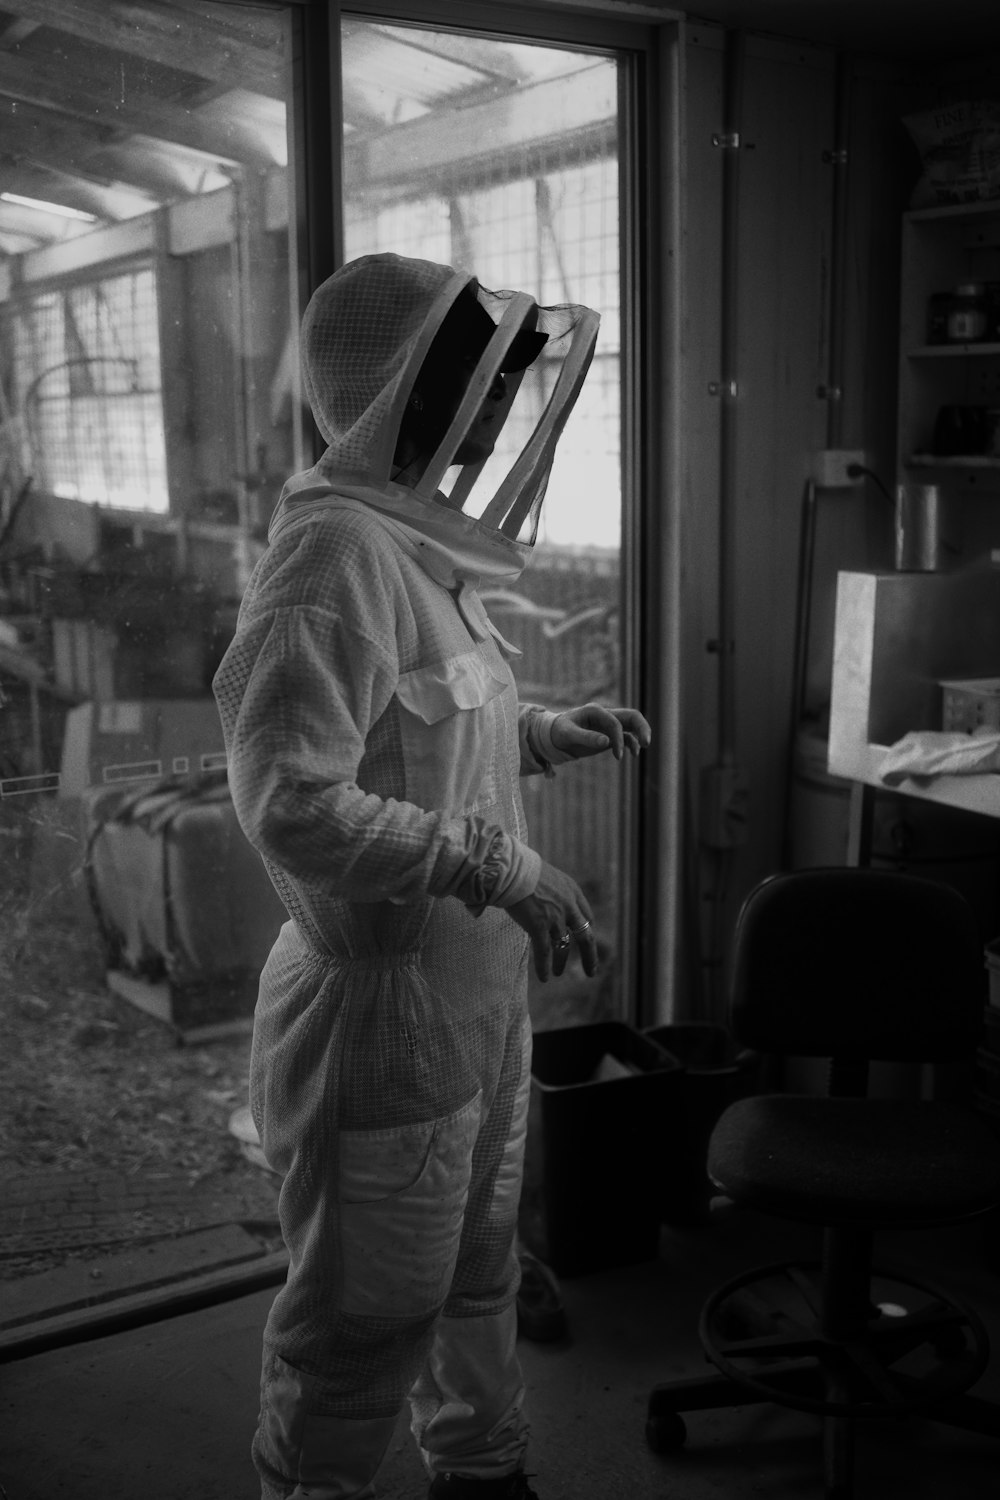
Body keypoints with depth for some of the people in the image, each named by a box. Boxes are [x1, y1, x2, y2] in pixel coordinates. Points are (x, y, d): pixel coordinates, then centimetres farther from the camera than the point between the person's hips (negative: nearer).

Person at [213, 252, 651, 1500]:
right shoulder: (333, 553, -22)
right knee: (367, 1316, 9)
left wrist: (546, 735, 7)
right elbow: (290, 803, -29)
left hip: (478, 995, 10)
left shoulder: (420, 543, 8)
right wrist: (498, 864, -27)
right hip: (381, 1008, -9)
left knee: (475, 1266, 26)